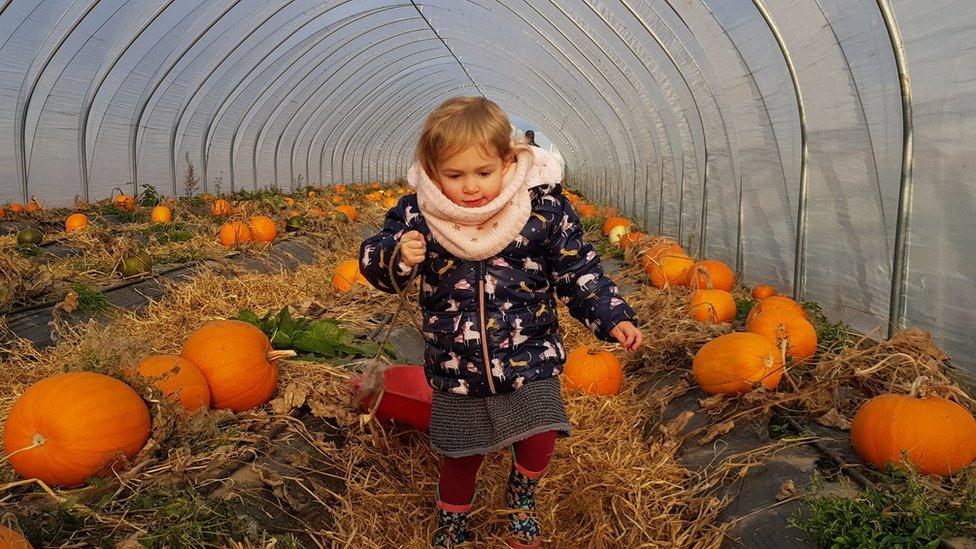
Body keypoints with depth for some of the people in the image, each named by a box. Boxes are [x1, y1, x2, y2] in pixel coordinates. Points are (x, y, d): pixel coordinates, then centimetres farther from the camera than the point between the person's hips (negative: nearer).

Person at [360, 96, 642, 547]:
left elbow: (578, 272, -3)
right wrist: (397, 256, -28)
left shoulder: (545, 209, -12)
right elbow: (374, 263, -6)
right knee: (462, 457, 14)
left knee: (538, 444, -8)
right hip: (456, 368, 1)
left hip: (529, 358, 0)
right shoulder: (417, 214, -11)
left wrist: (613, 319, -11)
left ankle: (521, 496, 29)